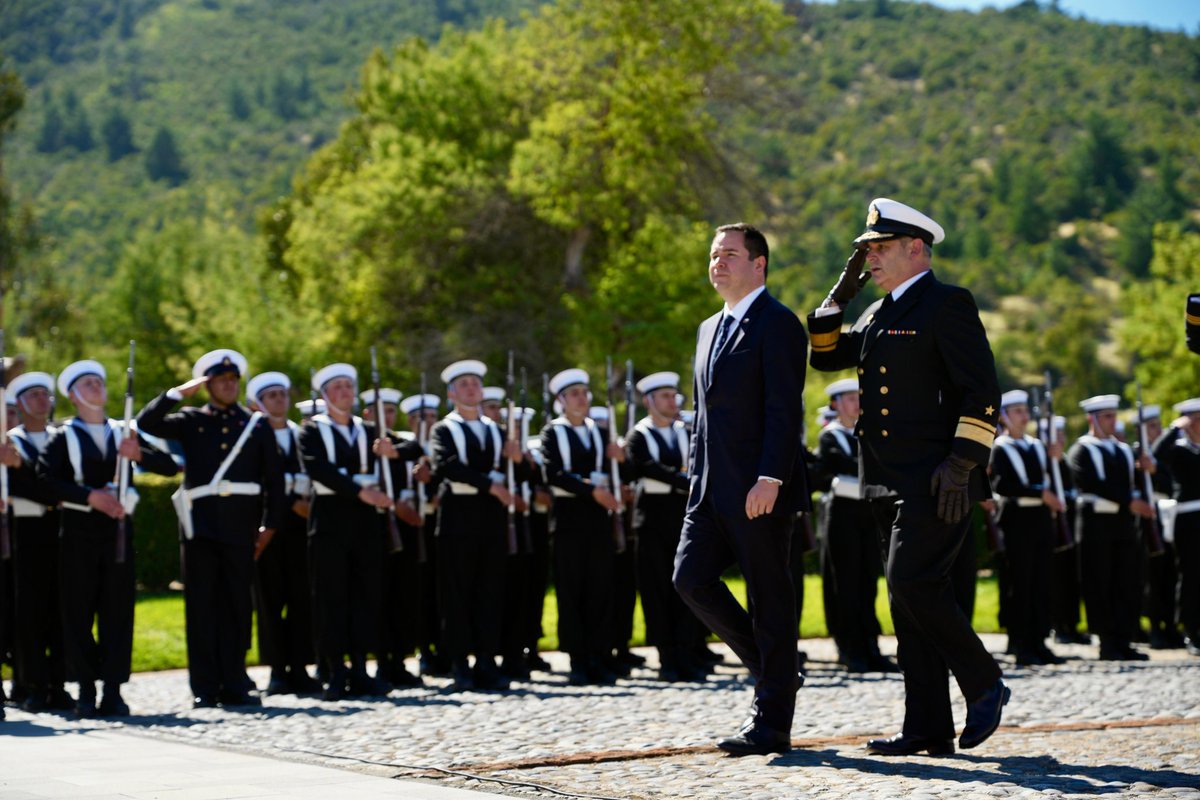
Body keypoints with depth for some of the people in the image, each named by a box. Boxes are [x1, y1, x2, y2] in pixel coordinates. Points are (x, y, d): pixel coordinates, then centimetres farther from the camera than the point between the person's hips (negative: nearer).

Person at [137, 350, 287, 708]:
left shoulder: (257, 425, 11)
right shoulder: (190, 421, 10)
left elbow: (274, 478, 9)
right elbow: (146, 423, -2)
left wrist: (270, 524, 2)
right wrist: (178, 393, -5)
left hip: (240, 527, 1)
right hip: (200, 526, -1)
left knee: (238, 606, 3)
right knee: (202, 607, 0)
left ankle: (234, 684, 9)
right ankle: (204, 688, 2)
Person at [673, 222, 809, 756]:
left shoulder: (777, 324, -7)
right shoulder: (710, 329, 20)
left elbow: (784, 410, -15)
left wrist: (769, 478, -23)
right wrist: (696, 474, 17)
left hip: (760, 490, -8)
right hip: (712, 488, 8)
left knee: (769, 597, -3)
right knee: (691, 578, -1)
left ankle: (771, 723, 2)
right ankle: (774, 671, 16)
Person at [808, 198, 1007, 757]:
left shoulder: (947, 305, -7)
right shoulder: (880, 313, 19)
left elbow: (982, 391, -13)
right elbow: (825, 355, 25)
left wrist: (961, 462, -20)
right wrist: (841, 292, 16)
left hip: (934, 481, -9)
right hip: (891, 482, 9)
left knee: (913, 584, -16)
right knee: (910, 597, 6)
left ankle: (984, 684, 1)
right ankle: (927, 727, 8)